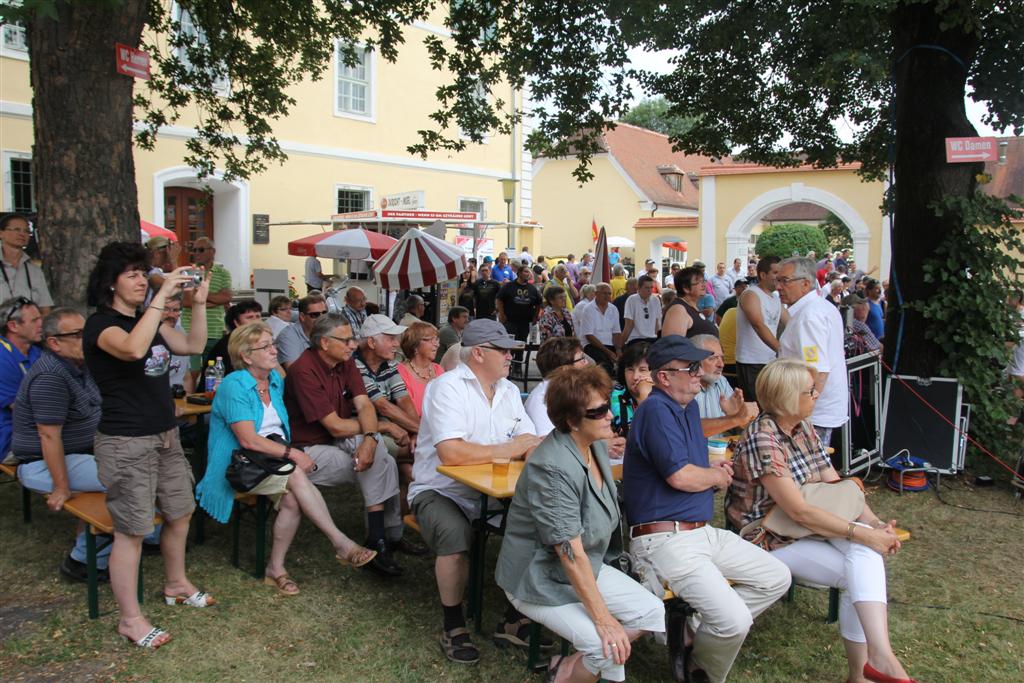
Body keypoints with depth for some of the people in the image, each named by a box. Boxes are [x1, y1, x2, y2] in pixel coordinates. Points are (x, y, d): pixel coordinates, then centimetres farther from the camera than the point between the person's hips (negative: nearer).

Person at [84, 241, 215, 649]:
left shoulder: (146, 320, 12)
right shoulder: (101, 324, -14)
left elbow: (194, 346, 11)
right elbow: (133, 349, -36)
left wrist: (198, 303, -1)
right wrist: (162, 296, -33)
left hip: (165, 435, 9)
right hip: (125, 442, -8)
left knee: (180, 512, 18)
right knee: (132, 530, -1)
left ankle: (176, 585, 39)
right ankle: (130, 619, 12)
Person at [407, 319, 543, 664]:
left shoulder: (509, 391, 10)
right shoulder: (448, 387, -15)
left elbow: (530, 443, 5)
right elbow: (451, 453, -28)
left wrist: (530, 447, -22)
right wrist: (509, 449, -16)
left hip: (490, 493, 6)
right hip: (441, 492, -6)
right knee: (455, 535, -34)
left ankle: (516, 618, 4)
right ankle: (453, 625, -7)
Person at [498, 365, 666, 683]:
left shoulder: (597, 444, -3)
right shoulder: (553, 469, -30)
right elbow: (571, 553, -29)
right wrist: (603, 618, -25)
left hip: (588, 567, 9)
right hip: (541, 580, -9)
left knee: (652, 612, -1)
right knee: (609, 649, -22)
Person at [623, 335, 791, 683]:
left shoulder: (688, 406, 14)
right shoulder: (656, 409, -16)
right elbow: (680, 476, -23)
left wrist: (714, 471, 3)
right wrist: (717, 476, -2)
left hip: (703, 531, 10)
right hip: (666, 538, -10)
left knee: (777, 578, 10)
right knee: (735, 621, -22)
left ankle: (696, 628, 9)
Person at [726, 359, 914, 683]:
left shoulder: (804, 429, 6)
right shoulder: (761, 438, -22)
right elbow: (799, 511, -24)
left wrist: (875, 523, -12)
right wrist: (862, 533, -22)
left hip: (810, 526, 7)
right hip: (770, 540, -7)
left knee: (866, 549, -21)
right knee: (861, 575, -20)